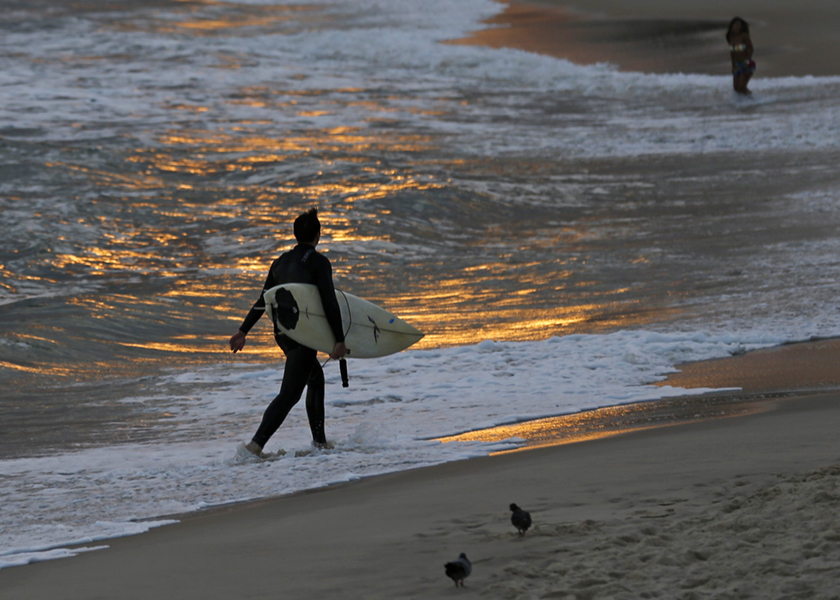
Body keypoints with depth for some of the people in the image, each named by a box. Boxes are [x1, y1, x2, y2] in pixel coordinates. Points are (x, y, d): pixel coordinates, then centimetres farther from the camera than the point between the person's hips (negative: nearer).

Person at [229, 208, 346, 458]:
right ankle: (256, 444, -20)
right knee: (290, 393, -9)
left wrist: (243, 330, 19)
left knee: (315, 376, 24)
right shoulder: (319, 262, -10)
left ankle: (319, 441, 26)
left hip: (282, 332, 8)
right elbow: (329, 303, -17)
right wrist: (339, 340, -16)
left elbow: (263, 301, 14)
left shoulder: (281, 262, 11)